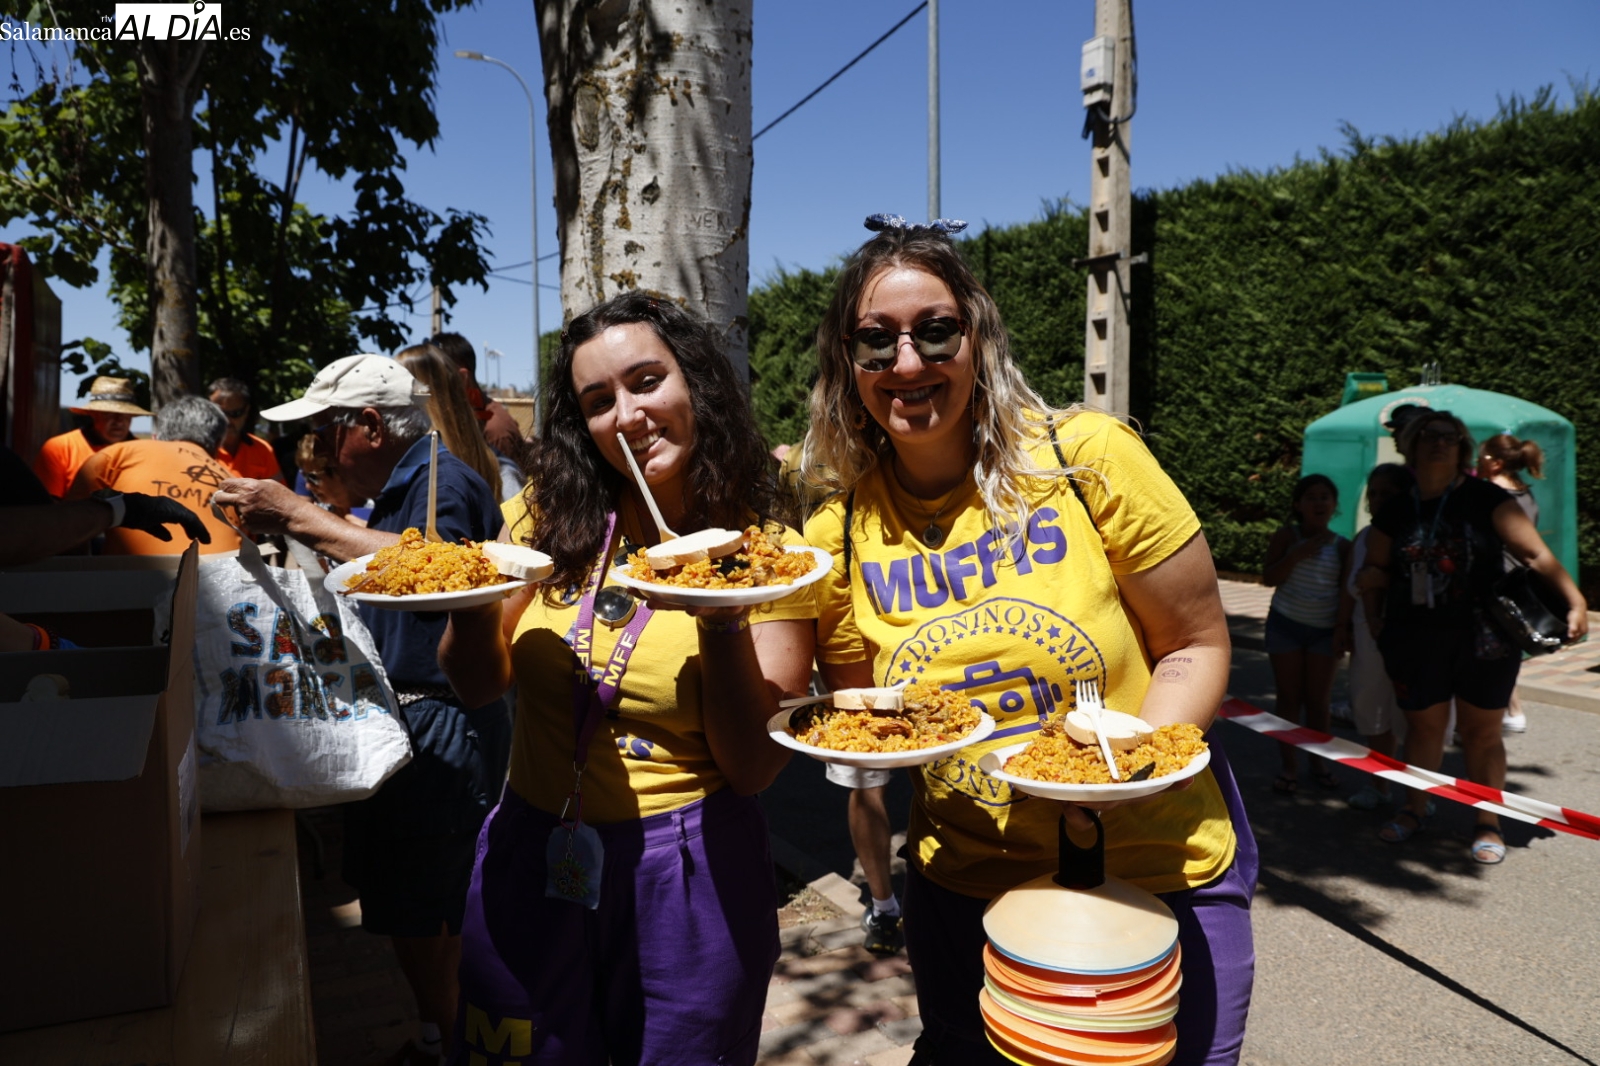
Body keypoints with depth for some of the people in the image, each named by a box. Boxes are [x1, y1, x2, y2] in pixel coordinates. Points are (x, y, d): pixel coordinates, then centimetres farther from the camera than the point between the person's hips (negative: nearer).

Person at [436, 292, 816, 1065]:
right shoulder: (552, 517, -1)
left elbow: (755, 767, -12)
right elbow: (480, 682, 8)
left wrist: (723, 619, -27)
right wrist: (470, 604, -13)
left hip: (686, 876, -2)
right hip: (531, 856, 3)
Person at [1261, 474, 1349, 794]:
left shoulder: (1341, 546, 2)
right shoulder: (1287, 535, -3)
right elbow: (1269, 578, -11)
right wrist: (1298, 553, -22)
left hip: (1324, 630, 1)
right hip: (1286, 625, -1)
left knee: (1318, 699, 6)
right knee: (1289, 697, 3)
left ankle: (1319, 762, 20)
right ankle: (1289, 766, 8)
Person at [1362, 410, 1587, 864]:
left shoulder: (1485, 499, -4)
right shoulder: (1395, 512, 5)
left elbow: (1536, 553, -10)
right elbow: (1375, 567, 17)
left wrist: (1575, 601, -17)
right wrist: (1373, 615, 8)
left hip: (1482, 636, -2)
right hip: (1416, 638, 2)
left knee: (1482, 731, 5)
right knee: (1423, 724, 11)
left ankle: (1488, 823, 19)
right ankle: (1415, 808, 29)